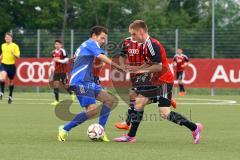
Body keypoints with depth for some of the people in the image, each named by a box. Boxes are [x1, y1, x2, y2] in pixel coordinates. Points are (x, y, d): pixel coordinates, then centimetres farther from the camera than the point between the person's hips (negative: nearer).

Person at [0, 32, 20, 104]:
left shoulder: (15, 46, -5)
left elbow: (18, 56, -10)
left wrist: (13, 53, -28)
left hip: (11, 65, -2)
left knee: (11, 81, 12)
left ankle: (10, 96, 30)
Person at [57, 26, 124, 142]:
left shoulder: (84, 45, 26)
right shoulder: (91, 43, -3)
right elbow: (102, 57, -16)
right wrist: (120, 68, -20)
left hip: (87, 81, 11)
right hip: (80, 82, -11)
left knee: (109, 99, 4)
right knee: (93, 110, -21)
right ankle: (64, 129, -9)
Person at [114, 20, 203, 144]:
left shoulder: (152, 44, -19)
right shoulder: (146, 45, 11)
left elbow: (159, 67, -23)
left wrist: (142, 70, -15)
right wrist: (137, 69, 6)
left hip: (164, 82, -10)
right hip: (156, 81, 10)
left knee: (165, 114, -14)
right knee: (139, 102, 9)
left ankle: (195, 128, -5)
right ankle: (131, 136, 15)